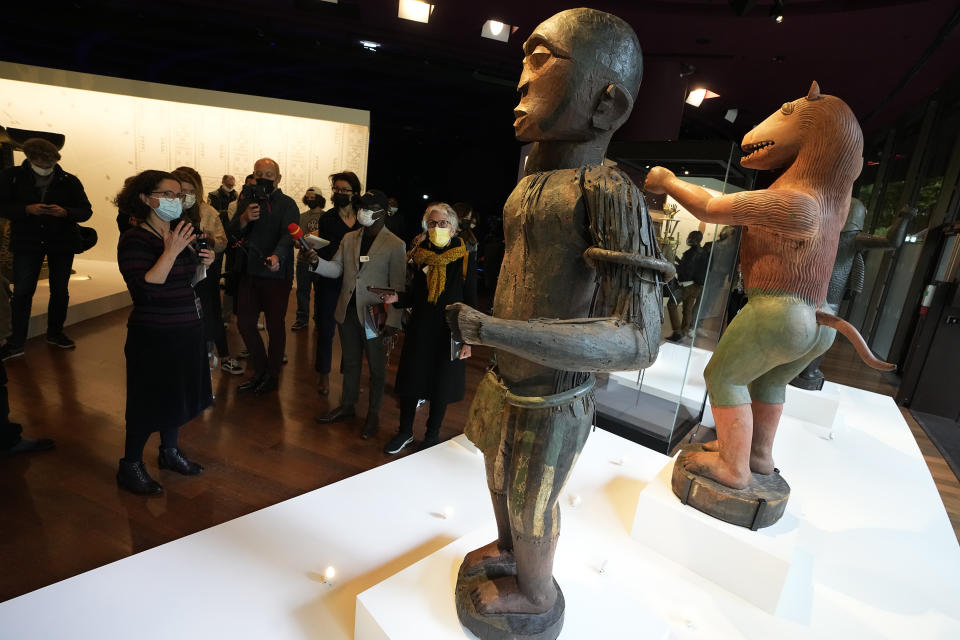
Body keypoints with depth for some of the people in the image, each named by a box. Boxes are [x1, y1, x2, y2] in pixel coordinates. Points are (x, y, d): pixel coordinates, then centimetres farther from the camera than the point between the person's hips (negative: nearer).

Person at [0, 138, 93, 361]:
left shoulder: (69, 181, -2)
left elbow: (86, 211, -4)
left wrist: (64, 212, -23)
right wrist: (27, 209, -22)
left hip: (62, 243, 1)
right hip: (26, 242, -1)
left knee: (60, 290, 9)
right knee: (22, 292, -1)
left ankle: (55, 333, 26)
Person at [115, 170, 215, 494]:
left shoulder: (182, 234, 7)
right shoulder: (135, 240, -15)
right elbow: (145, 289, -27)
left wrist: (202, 264, -1)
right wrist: (172, 252, -27)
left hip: (187, 330, 8)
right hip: (153, 336, -7)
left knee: (178, 394, 19)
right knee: (149, 402, 4)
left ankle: (170, 450, 38)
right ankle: (130, 467, 23)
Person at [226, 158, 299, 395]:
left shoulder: (287, 204, -6)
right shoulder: (246, 200, 11)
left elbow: (288, 234, -21)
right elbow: (232, 234, 5)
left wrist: (277, 256, -40)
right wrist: (244, 218, -16)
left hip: (276, 274, -5)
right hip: (249, 271, 6)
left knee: (275, 326, 3)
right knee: (244, 322, 9)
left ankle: (272, 375, 21)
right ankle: (260, 371, 27)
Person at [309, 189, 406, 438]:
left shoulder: (395, 245, -8)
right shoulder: (349, 238, 9)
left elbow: (398, 286, -10)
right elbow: (336, 270, 7)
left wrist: (392, 321, -15)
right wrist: (316, 261, -14)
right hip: (347, 312, 5)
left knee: (376, 367, 9)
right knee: (350, 362, 18)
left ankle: (373, 414, 25)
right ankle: (346, 406, 35)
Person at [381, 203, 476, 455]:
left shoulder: (465, 259, -8)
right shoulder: (421, 256, 2)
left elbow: (470, 302, -7)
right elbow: (416, 295, 11)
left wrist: (467, 340, -10)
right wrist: (397, 298, -10)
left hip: (448, 332, -3)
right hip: (420, 328, 3)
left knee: (440, 386, 9)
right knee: (410, 379, 9)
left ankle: (432, 434, 31)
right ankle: (405, 431, 30)